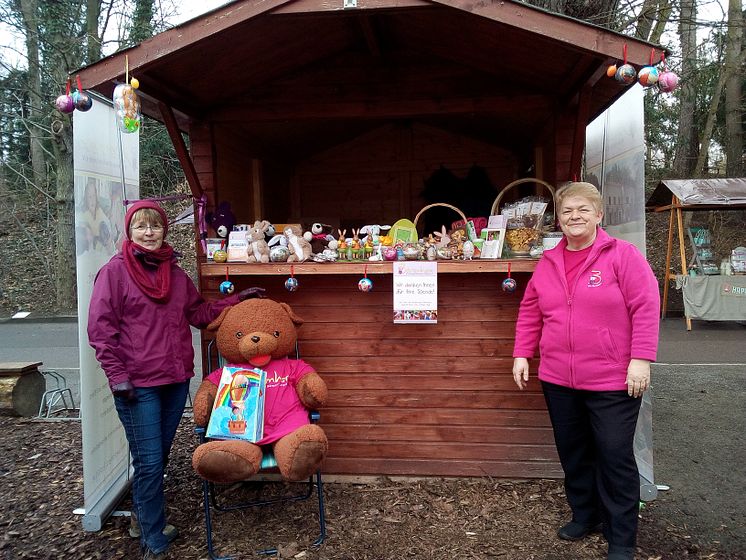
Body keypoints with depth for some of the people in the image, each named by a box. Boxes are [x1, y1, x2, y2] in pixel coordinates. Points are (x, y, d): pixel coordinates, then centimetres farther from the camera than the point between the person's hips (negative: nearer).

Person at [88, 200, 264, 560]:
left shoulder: (176, 273, 10)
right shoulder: (115, 271, -6)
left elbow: (198, 313, 19)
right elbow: (100, 327, -8)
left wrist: (236, 300, 12)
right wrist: (117, 375, -13)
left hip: (176, 380, 6)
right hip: (137, 384, -5)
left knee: (159, 458, 17)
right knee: (149, 463, -1)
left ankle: (146, 517, 37)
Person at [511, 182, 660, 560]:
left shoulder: (622, 255, -7)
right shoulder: (548, 262, 8)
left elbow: (646, 309, -11)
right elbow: (529, 313, 12)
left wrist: (641, 360, -16)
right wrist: (522, 354, 7)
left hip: (613, 381, -5)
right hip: (558, 380, 5)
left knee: (615, 457, 5)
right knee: (573, 453, 16)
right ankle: (585, 515, 37)